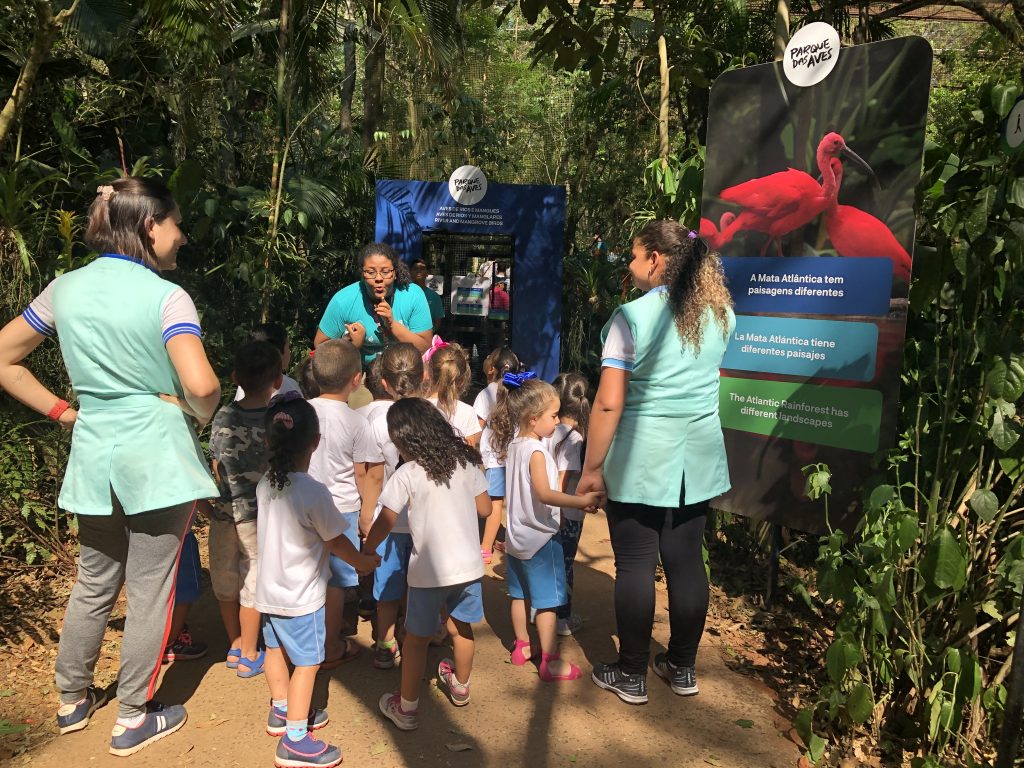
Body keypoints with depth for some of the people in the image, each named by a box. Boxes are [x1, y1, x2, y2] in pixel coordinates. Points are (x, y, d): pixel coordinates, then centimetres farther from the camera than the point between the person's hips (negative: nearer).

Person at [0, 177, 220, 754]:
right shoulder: (166, 297, -15)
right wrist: (200, 415, -6)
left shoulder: (65, 289, 3)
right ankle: (134, 719, 22)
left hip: (94, 454, 6)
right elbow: (201, 385, -27)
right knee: (150, 589, 8)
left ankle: (74, 701, 39)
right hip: (159, 457, -6)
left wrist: (62, 411, 11)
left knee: (94, 584, 22)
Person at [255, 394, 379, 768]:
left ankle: (282, 710, 42)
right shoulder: (314, 492, -25)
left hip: (269, 590, 8)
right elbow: (336, 541, -15)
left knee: (276, 650, 23)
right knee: (307, 663, 5)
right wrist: (365, 562, 3)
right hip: (301, 596, -8)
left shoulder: (265, 485, -4)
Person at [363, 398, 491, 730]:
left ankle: (407, 708, 21)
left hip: (429, 569, -5)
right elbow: (485, 508, 6)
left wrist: (365, 552, 4)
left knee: (416, 637, 10)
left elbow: (385, 522, -11)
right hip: (468, 564, 5)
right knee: (461, 627, 23)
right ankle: (460, 687, 44)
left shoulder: (407, 475, -14)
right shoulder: (465, 463, -1)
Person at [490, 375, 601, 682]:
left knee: (519, 594, 19)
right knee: (546, 602, 1)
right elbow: (544, 494, -33)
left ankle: (521, 647, 33)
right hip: (540, 538, -9)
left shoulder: (513, 444, 4)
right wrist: (581, 501, -40)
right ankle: (550, 662, 9)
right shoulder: (535, 451, -23)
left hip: (517, 534, 9)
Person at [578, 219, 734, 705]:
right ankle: (683, 668, 29)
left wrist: (591, 469, -6)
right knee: (686, 561, 14)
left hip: (641, 459, -5)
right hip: (698, 457, 5)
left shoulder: (632, 316, -13)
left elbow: (608, 403, -15)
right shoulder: (720, 314, 3)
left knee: (635, 566, 6)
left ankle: (632, 676, 19)